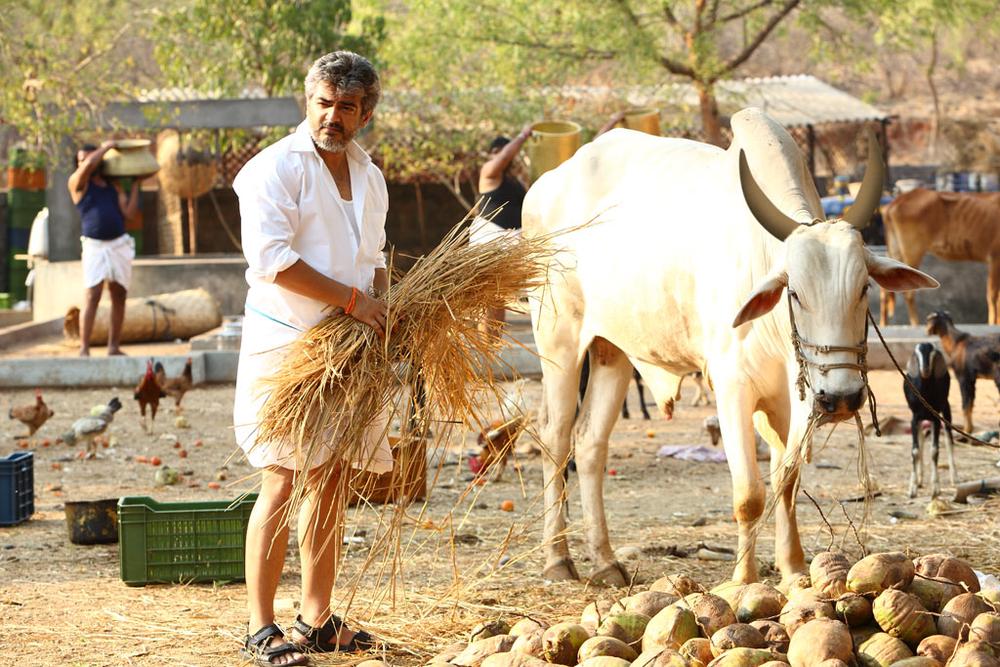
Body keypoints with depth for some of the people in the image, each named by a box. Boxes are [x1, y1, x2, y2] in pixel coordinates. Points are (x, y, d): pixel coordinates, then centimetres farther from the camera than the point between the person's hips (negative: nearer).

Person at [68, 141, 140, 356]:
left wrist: (135, 184, 5)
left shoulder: (114, 187, 14)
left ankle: (114, 347, 11)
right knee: (92, 296, -14)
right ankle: (84, 350, -16)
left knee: (119, 296, 4)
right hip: (94, 247, -5)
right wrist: (105, 147, -4)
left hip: (119, 245, 5)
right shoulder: (78, 182, 3)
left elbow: (130, 212, 3)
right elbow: (89, 165, -18)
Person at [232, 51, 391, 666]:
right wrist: (351, 299, -19)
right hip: (283, 341, -7)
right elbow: (272, 258, -19)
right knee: (283, 481, -10)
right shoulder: (278, 167, -10)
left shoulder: (368, 177, 14)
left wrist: (383, 307, 4)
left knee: (332, 479, 10)